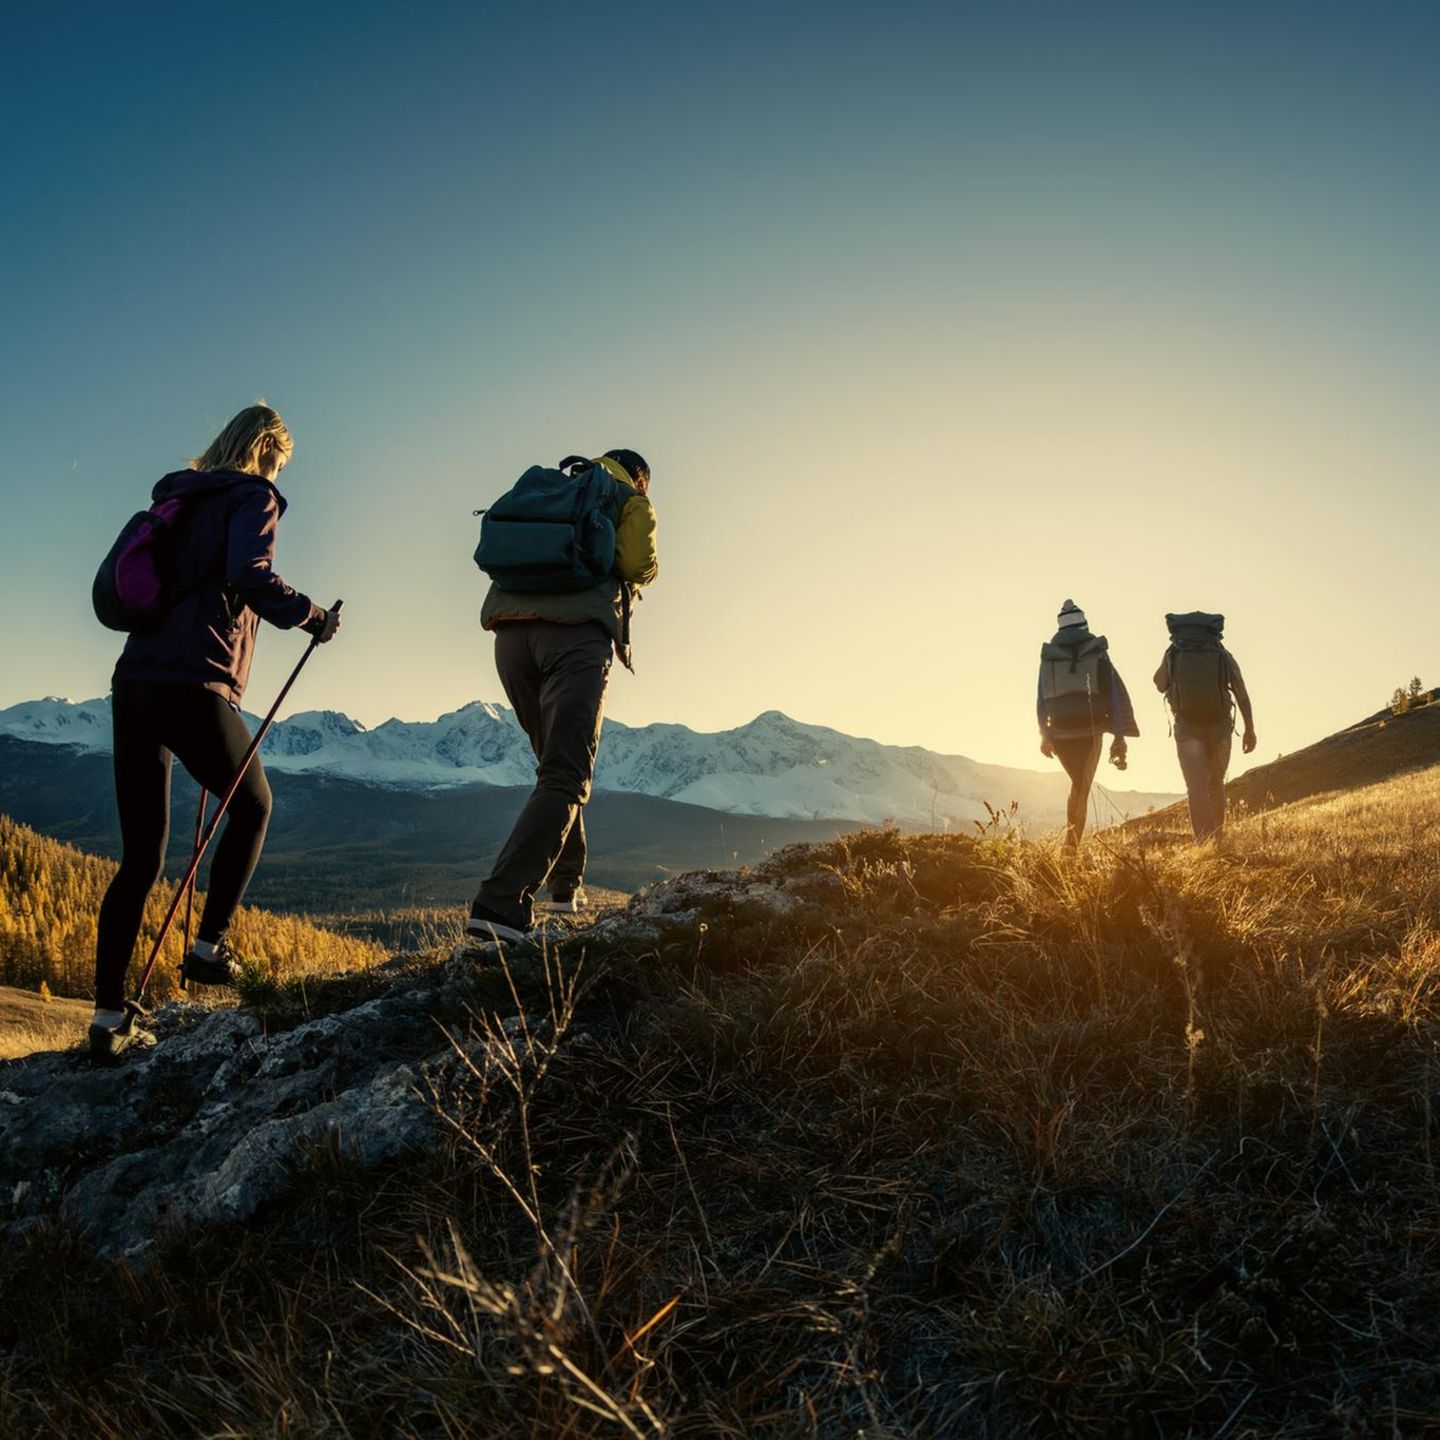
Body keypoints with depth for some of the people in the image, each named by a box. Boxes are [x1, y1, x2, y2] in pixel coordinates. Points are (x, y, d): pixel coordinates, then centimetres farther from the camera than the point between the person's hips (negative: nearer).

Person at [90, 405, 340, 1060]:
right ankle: (208, 948, 13)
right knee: (253, 805, 19)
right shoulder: (252, 497, 1)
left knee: (140, 858, 9)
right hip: (194, 686, -7)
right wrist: (313, 617, -4)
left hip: (132, 683, 7)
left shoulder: (176, 500, 22)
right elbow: (251, 576, -18)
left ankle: (109, 1017, 10)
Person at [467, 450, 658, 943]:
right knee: (565, 779, -10)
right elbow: (638, 564, -1)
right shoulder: (631, 500, 17)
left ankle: (567, 884, 24)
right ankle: (500, 905, -23)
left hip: (510, 631, 6)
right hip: (578, 633, -6)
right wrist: (647, 572, 21)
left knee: (556, 763, 21)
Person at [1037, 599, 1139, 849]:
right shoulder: (1097, 652, -1)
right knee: (1083, 789, 4)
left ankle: (1072, 838, 12)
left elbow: (1041, 697, 8)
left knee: (1078, 784, 20)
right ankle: (1073, 842, -7)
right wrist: (1120, 735, 0)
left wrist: (1044, 734, 16)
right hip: (1090, 730, -2)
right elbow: (1116, 692, -4)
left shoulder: (1048, 656, 5)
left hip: (1060, 731, 2)